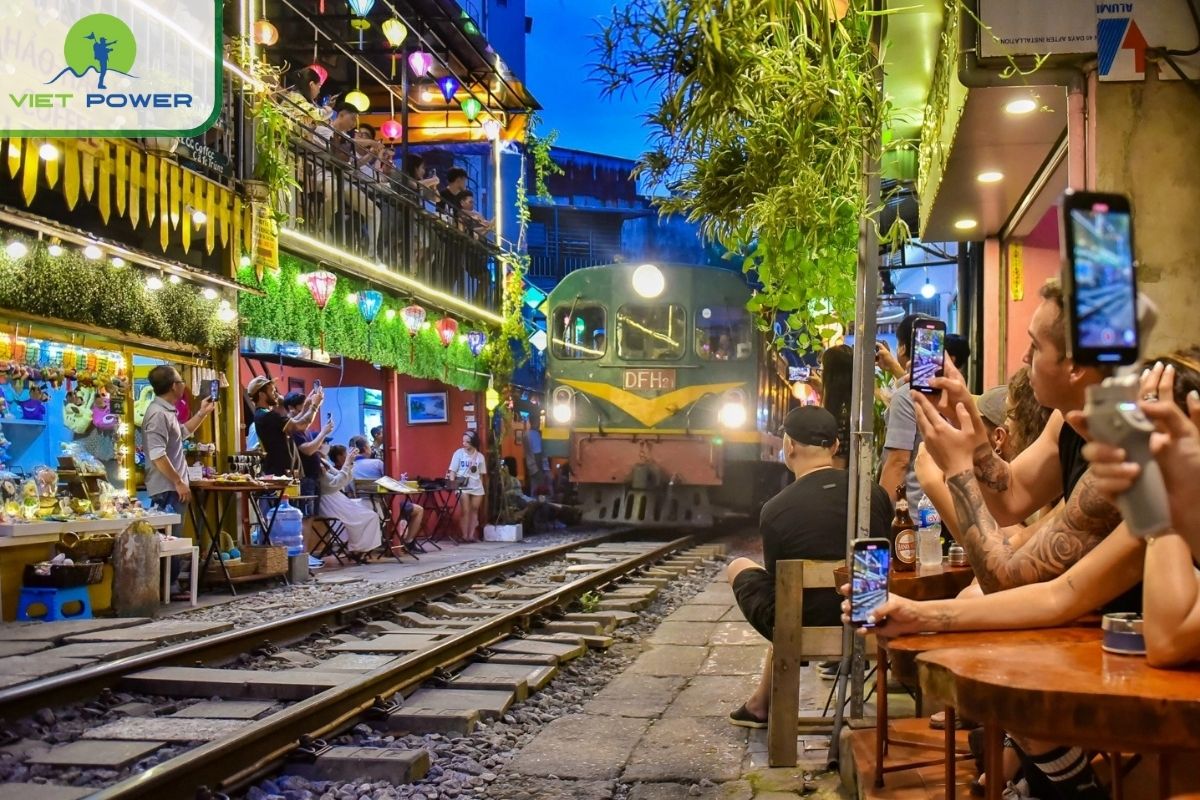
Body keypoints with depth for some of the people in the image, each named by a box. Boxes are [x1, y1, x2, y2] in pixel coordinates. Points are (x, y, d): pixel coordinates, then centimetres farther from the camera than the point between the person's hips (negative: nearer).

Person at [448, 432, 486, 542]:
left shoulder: (480, 456, 5)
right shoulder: (459, 453, -2)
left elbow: (481, 474, 12)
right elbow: (452, 471, -3)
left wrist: (480, 485, 8)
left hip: (477, 487, 3)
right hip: (462, 486, -3)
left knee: (474, 510, 5)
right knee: (465, 511, -8)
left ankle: (471, 535, 9)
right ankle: (465, 535, -3)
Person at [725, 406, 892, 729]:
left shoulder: (776, 509, -17)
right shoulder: (874, 493, -3)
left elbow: (775, 585, -6)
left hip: (803, 630, -5)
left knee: (739, 567, 20)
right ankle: (761, 702, 44)